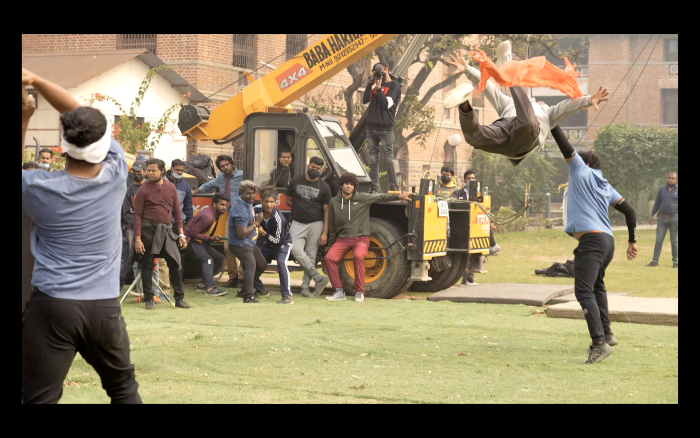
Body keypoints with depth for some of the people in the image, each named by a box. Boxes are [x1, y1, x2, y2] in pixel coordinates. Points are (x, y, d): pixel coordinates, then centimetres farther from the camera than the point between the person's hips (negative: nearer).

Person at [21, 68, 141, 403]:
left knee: (39, 398, -1)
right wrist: (35, 80, 3)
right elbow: (85, 117, 5)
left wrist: (25, 118, 9)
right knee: (124, 389, 20)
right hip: (105, 306, 3)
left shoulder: (40, 188, -10)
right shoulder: (116, 176, -4)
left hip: (52, 305, -3)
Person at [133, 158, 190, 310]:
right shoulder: (144, 190, -3)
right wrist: (137, 239, -12)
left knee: (175, 264, 3)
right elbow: (137, 215, -6)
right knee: (147, 265, 2)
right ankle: (148, 300, 10)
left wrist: (181, 234, 7)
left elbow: (177, 212, 13)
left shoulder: (171, 188, 9)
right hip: (149, 230, -4)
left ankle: (179, 298, 9)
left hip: (167, 230, 4)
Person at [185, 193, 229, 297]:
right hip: (192, 241, -11)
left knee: (219, 258, 12)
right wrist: (211, 239, -25)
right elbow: (193, 233, -26)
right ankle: (210, 288, -40)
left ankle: (203, 284, 15)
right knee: (207, 259, -28)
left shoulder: (215, 215, 7)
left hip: (201, 242, 11)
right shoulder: (208, 217, -24)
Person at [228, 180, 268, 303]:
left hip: (250, 243, 11)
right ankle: (248, 296, -39)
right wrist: (256, 223, -20)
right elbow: (242, 234, -29)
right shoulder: (240, 210, -28)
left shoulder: (247, 202, 4)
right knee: (251, 265, -31)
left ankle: (245, 290, 39)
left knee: (262, 265, 23)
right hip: (240, 244, -11)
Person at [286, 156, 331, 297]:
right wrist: (300, 208, 3)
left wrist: (325, 233, -6)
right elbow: (288, 200, 17)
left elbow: (326, 211, 0)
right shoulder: (295, 182, 5)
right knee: (296, 250, -18)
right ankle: (319, 278, -12)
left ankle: (305, 286, 5)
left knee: (311, 256, -1)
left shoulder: (324, 187, 2)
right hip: (298, 223, 1)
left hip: (315, 224, -1)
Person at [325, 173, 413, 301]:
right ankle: (338, 291, -12)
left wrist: (399, 196, -3)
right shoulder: (334, 202, 6)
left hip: (360, 238, -3)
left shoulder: (362, 198, 0)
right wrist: (330, 245, 15)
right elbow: (331, 226, 13)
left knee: (358, 256, -33)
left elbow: (380, 197, 6)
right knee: (329, 257, -23)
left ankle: (359, 292, -21)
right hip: (342, 239, 3)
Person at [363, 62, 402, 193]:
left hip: (386, 128, -6)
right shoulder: (375, 84, 17)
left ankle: (393, 187, -6)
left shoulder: (394, 85, 0)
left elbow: (386, 104, -10)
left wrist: (378, 87, -8)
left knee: (389, 159, -7)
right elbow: (365, 100, 9)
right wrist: (370, 84, 1)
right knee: (373, 159, 3)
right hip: (371, 127, 6)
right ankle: (374, 188, 3)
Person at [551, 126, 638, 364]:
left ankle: (600, 342, -29)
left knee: (584, 291, -16)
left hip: (591, 240, -9)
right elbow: (629, 211, 19)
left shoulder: (582, 171, 6)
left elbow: (565, 146, -3)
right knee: (597, 286, 30)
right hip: (608, 241, 9)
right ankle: (606, 333, 37)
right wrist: (632, 241, 23)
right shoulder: (606, 187, 23)